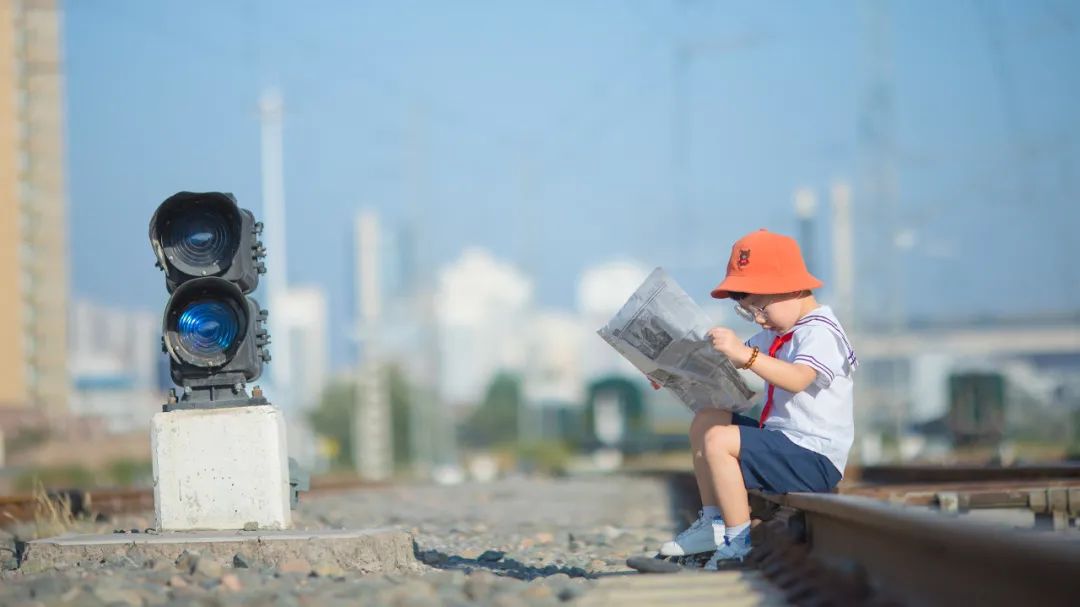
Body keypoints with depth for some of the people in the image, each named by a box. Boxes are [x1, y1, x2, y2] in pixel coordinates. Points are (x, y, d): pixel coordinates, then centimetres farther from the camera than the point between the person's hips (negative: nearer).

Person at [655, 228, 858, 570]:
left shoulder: (820, 332, -15)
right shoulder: (777, 333, 18)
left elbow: (797, 379, -34)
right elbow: (732, 362, 24)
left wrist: (745, 354, -45)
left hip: (816, 458, -11)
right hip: (784, 439, 11)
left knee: (718, 441, -23)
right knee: (705, 421, 14)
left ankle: (740, 541, -21)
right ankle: (714, 523, 12)